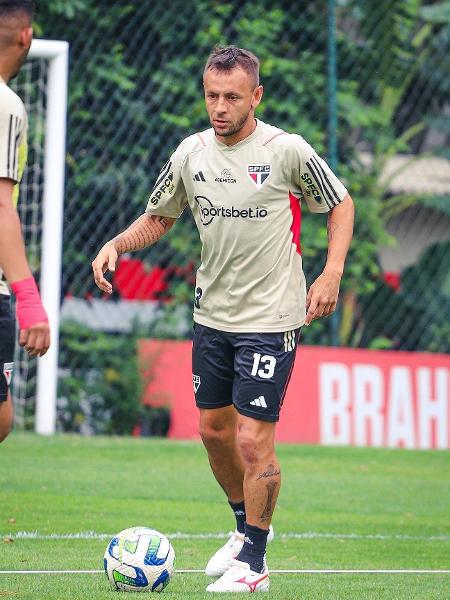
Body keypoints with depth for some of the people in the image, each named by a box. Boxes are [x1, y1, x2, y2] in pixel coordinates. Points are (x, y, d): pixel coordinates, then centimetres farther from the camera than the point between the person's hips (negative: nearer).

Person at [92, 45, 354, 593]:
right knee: (214, 429, 15)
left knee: (253, 440, -9)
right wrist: (115, 245, -5)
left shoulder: (287, 151, -12)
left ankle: (253, 562, 5)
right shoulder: (191, 153, 1)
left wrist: (332, 272, -10)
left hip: (271, 320, -5)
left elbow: (340, 204, 1)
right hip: (211, 316, 6)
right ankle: (245, 525, 39)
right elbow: (158, 219, 14)